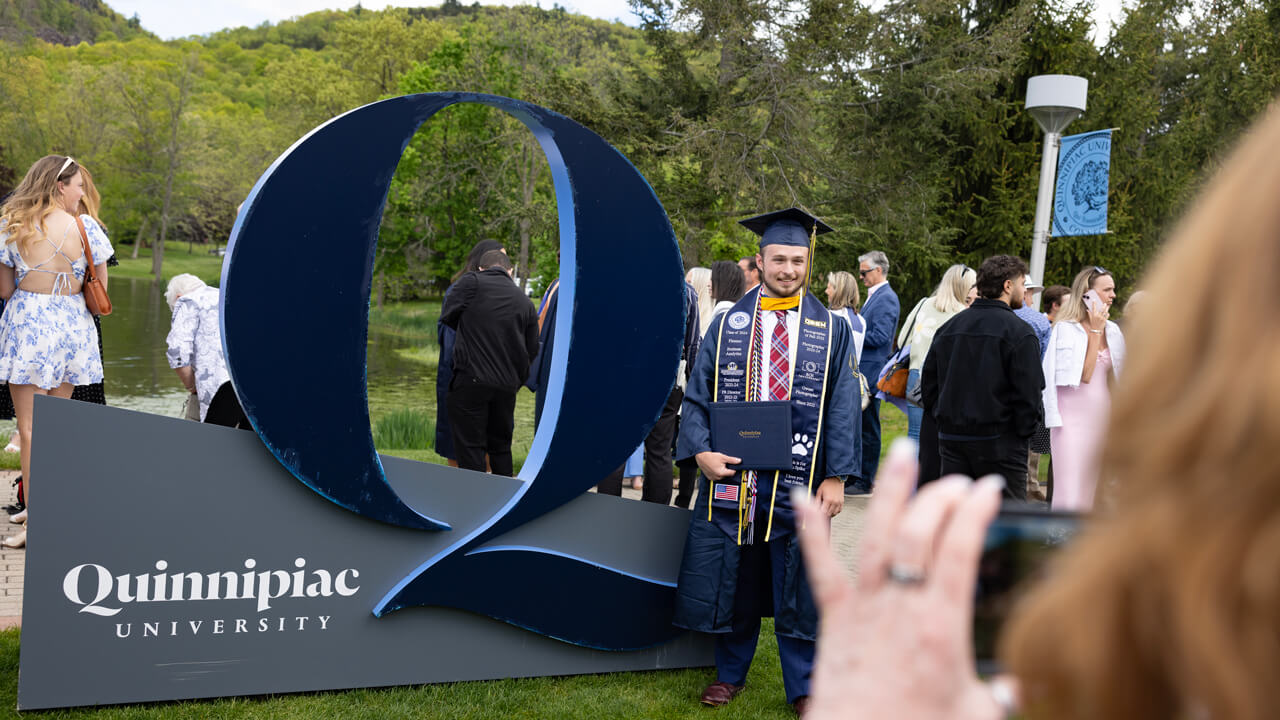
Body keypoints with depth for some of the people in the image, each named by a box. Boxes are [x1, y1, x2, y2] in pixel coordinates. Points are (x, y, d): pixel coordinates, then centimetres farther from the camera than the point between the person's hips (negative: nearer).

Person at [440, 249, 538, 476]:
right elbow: (532, 352, 13)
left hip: (471, 381, -4)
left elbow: (447, 316, 7)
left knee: (470, 449, 1)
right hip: (507, 386, 4)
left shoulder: (471, 282, -2)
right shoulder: (525, 302, 10)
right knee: (501, 448, 17)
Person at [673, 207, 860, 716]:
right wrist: (700, 451, -12)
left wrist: (835, 476, -7)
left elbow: (842, 406, 1)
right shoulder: (728, 324, 5)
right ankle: (731, 673, 30)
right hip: (731, 477, 1)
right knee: (734, 582, 12)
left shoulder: (830, 329, 3)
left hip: (798, 482, -1)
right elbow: (697, 395, 4)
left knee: (797, 589, 7)